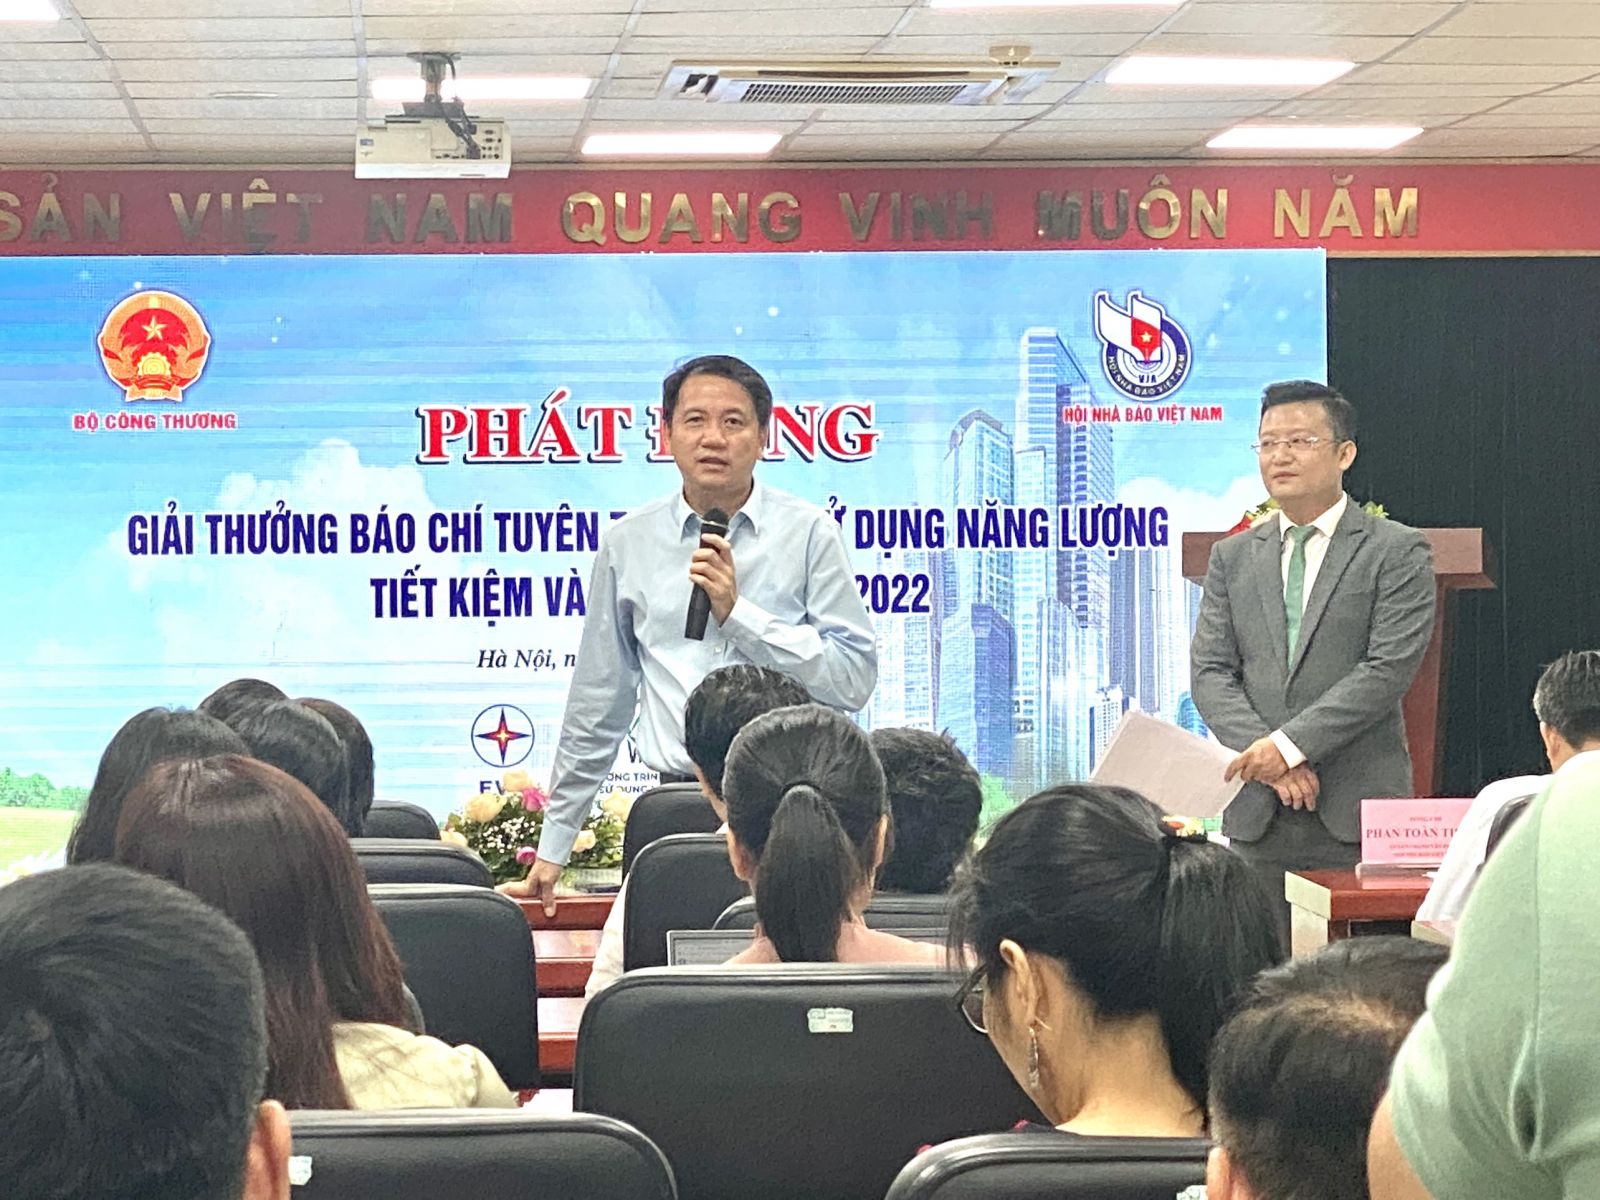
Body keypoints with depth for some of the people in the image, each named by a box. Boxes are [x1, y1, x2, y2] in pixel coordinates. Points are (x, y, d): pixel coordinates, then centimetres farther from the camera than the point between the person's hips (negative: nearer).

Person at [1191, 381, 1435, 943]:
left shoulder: (1397, 551, 2)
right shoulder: (1232, 557, 14)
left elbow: (1389, 669, -8)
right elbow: (1209, 672, 7)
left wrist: (1289, 744, -14)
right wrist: (1267, 757, -9)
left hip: (1357, 811, -3)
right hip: (1258, 813, 3)